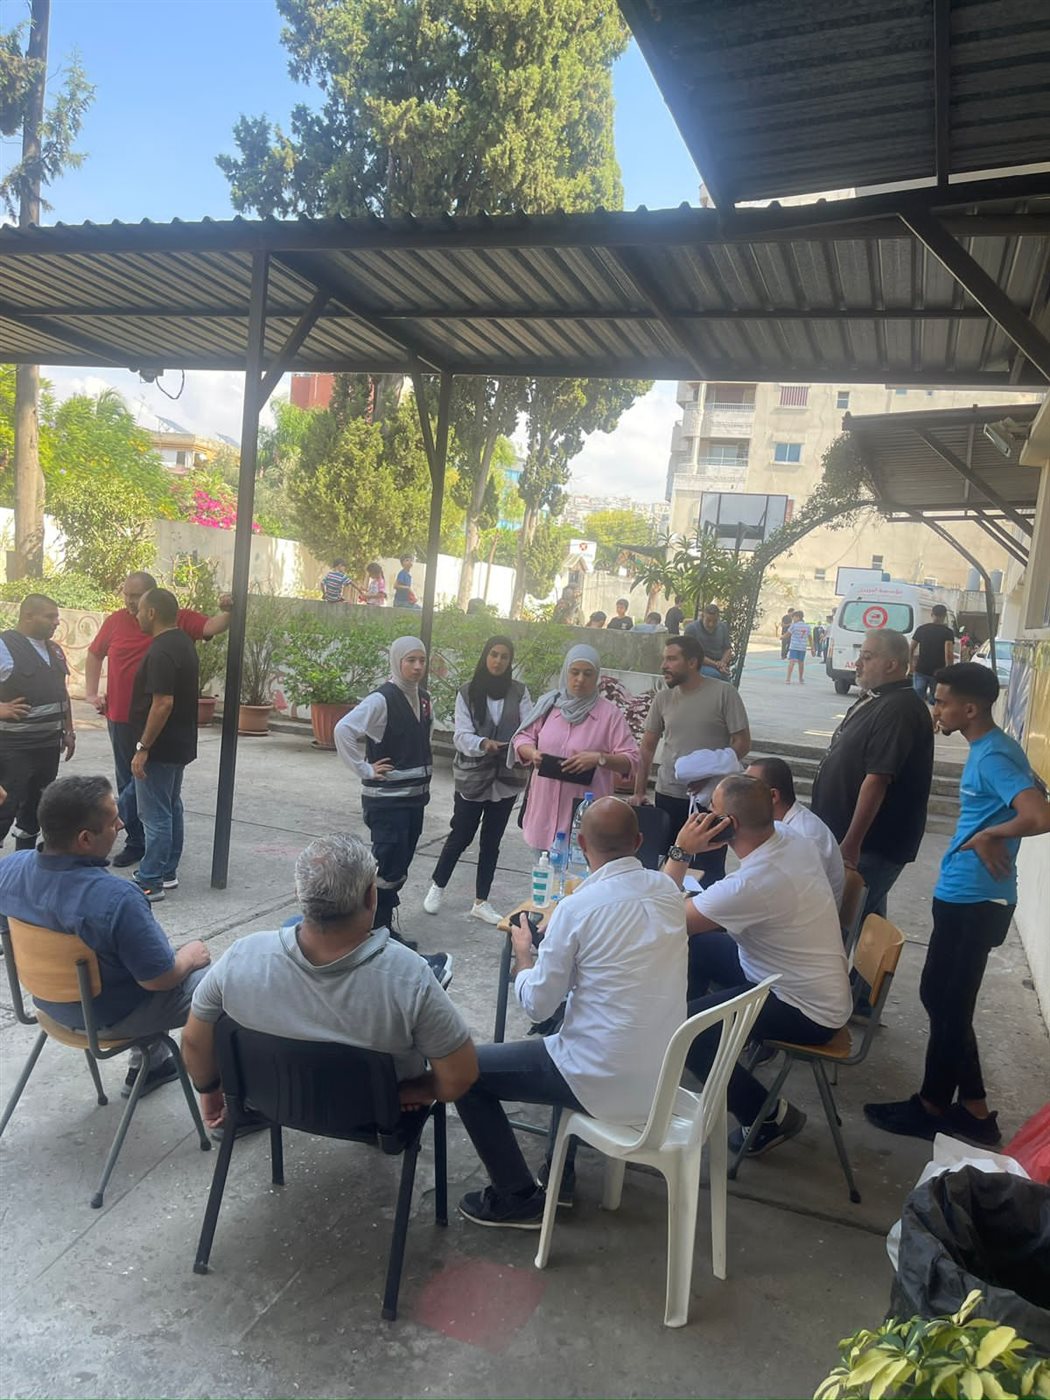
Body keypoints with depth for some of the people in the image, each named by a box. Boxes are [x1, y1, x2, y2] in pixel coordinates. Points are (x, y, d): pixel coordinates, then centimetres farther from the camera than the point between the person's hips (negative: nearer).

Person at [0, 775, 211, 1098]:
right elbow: (159, 979, -27)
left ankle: (147, 1066, 41)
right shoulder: (117, 899, -38)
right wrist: (191, 956, -6)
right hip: (112, 1017, -7)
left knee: (147, 947, 31)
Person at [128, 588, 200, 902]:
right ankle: (167, 872, 26)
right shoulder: (183, 643, 10)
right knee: (171, 809, 16)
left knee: (155, 815, -3)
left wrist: (143, 748, -21)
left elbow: (163, 703, -26)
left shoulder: (161, 652, -21)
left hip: (160, 747, -10)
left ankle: (149, 883, 4)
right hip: (180, 744, 10)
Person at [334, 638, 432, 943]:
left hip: (415, 796, 7)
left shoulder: (422, 698, 8)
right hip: (386, 799, -7)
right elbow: (344, 730, -23)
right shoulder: (382, 700, -16)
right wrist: (365, 769, -18)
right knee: (388, 867, -6)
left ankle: (383, 926, 24)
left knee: (399, 867, 13)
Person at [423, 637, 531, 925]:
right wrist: (483, 744, -31)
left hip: (506, 778, 2)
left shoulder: (519, 691, 1)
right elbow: (461, 736, -12)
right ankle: (437, 886, 31)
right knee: (460, 836, 7)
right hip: (472, 776, -2)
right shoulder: (468, 692, -4)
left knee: (492, 841, 11)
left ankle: (481, 902, 23)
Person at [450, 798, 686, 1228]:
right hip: (662, 1075, 7)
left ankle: (518, 1199, 19)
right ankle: (558, 1176, 38)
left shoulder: (578, 908, -20)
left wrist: (523, 952, 6)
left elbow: (537, 1006, -11)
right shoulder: (668, 890, -1)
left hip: (608, 1084, -7)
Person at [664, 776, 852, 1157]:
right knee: (693, 947, 11)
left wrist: (680, 852, -17)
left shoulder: (750, 884, -33)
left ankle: (768, 1117, 7)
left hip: (809, 1011, -9)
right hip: (815, 983, 9)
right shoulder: (793, 841, -7)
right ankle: (693, 1030, 29)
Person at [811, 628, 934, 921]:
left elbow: (877, 779, -27)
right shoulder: (875, 699, 12)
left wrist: (852, 843, -28)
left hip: (871, 845, -10)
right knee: (863, 920, 19)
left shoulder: (898, 710, -21)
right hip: (845, 835, 10)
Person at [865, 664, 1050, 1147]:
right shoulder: (990, 750, 11)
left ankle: (932, 1108, 21)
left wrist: (987, 836, -16)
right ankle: (973, 1109, 27)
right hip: (963, 896, 10)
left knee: (947, 1004, 4)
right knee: (941, 997, 17)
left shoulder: (993, 756, -19)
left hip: (974, 902, -10)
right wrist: (982, 836, 9)